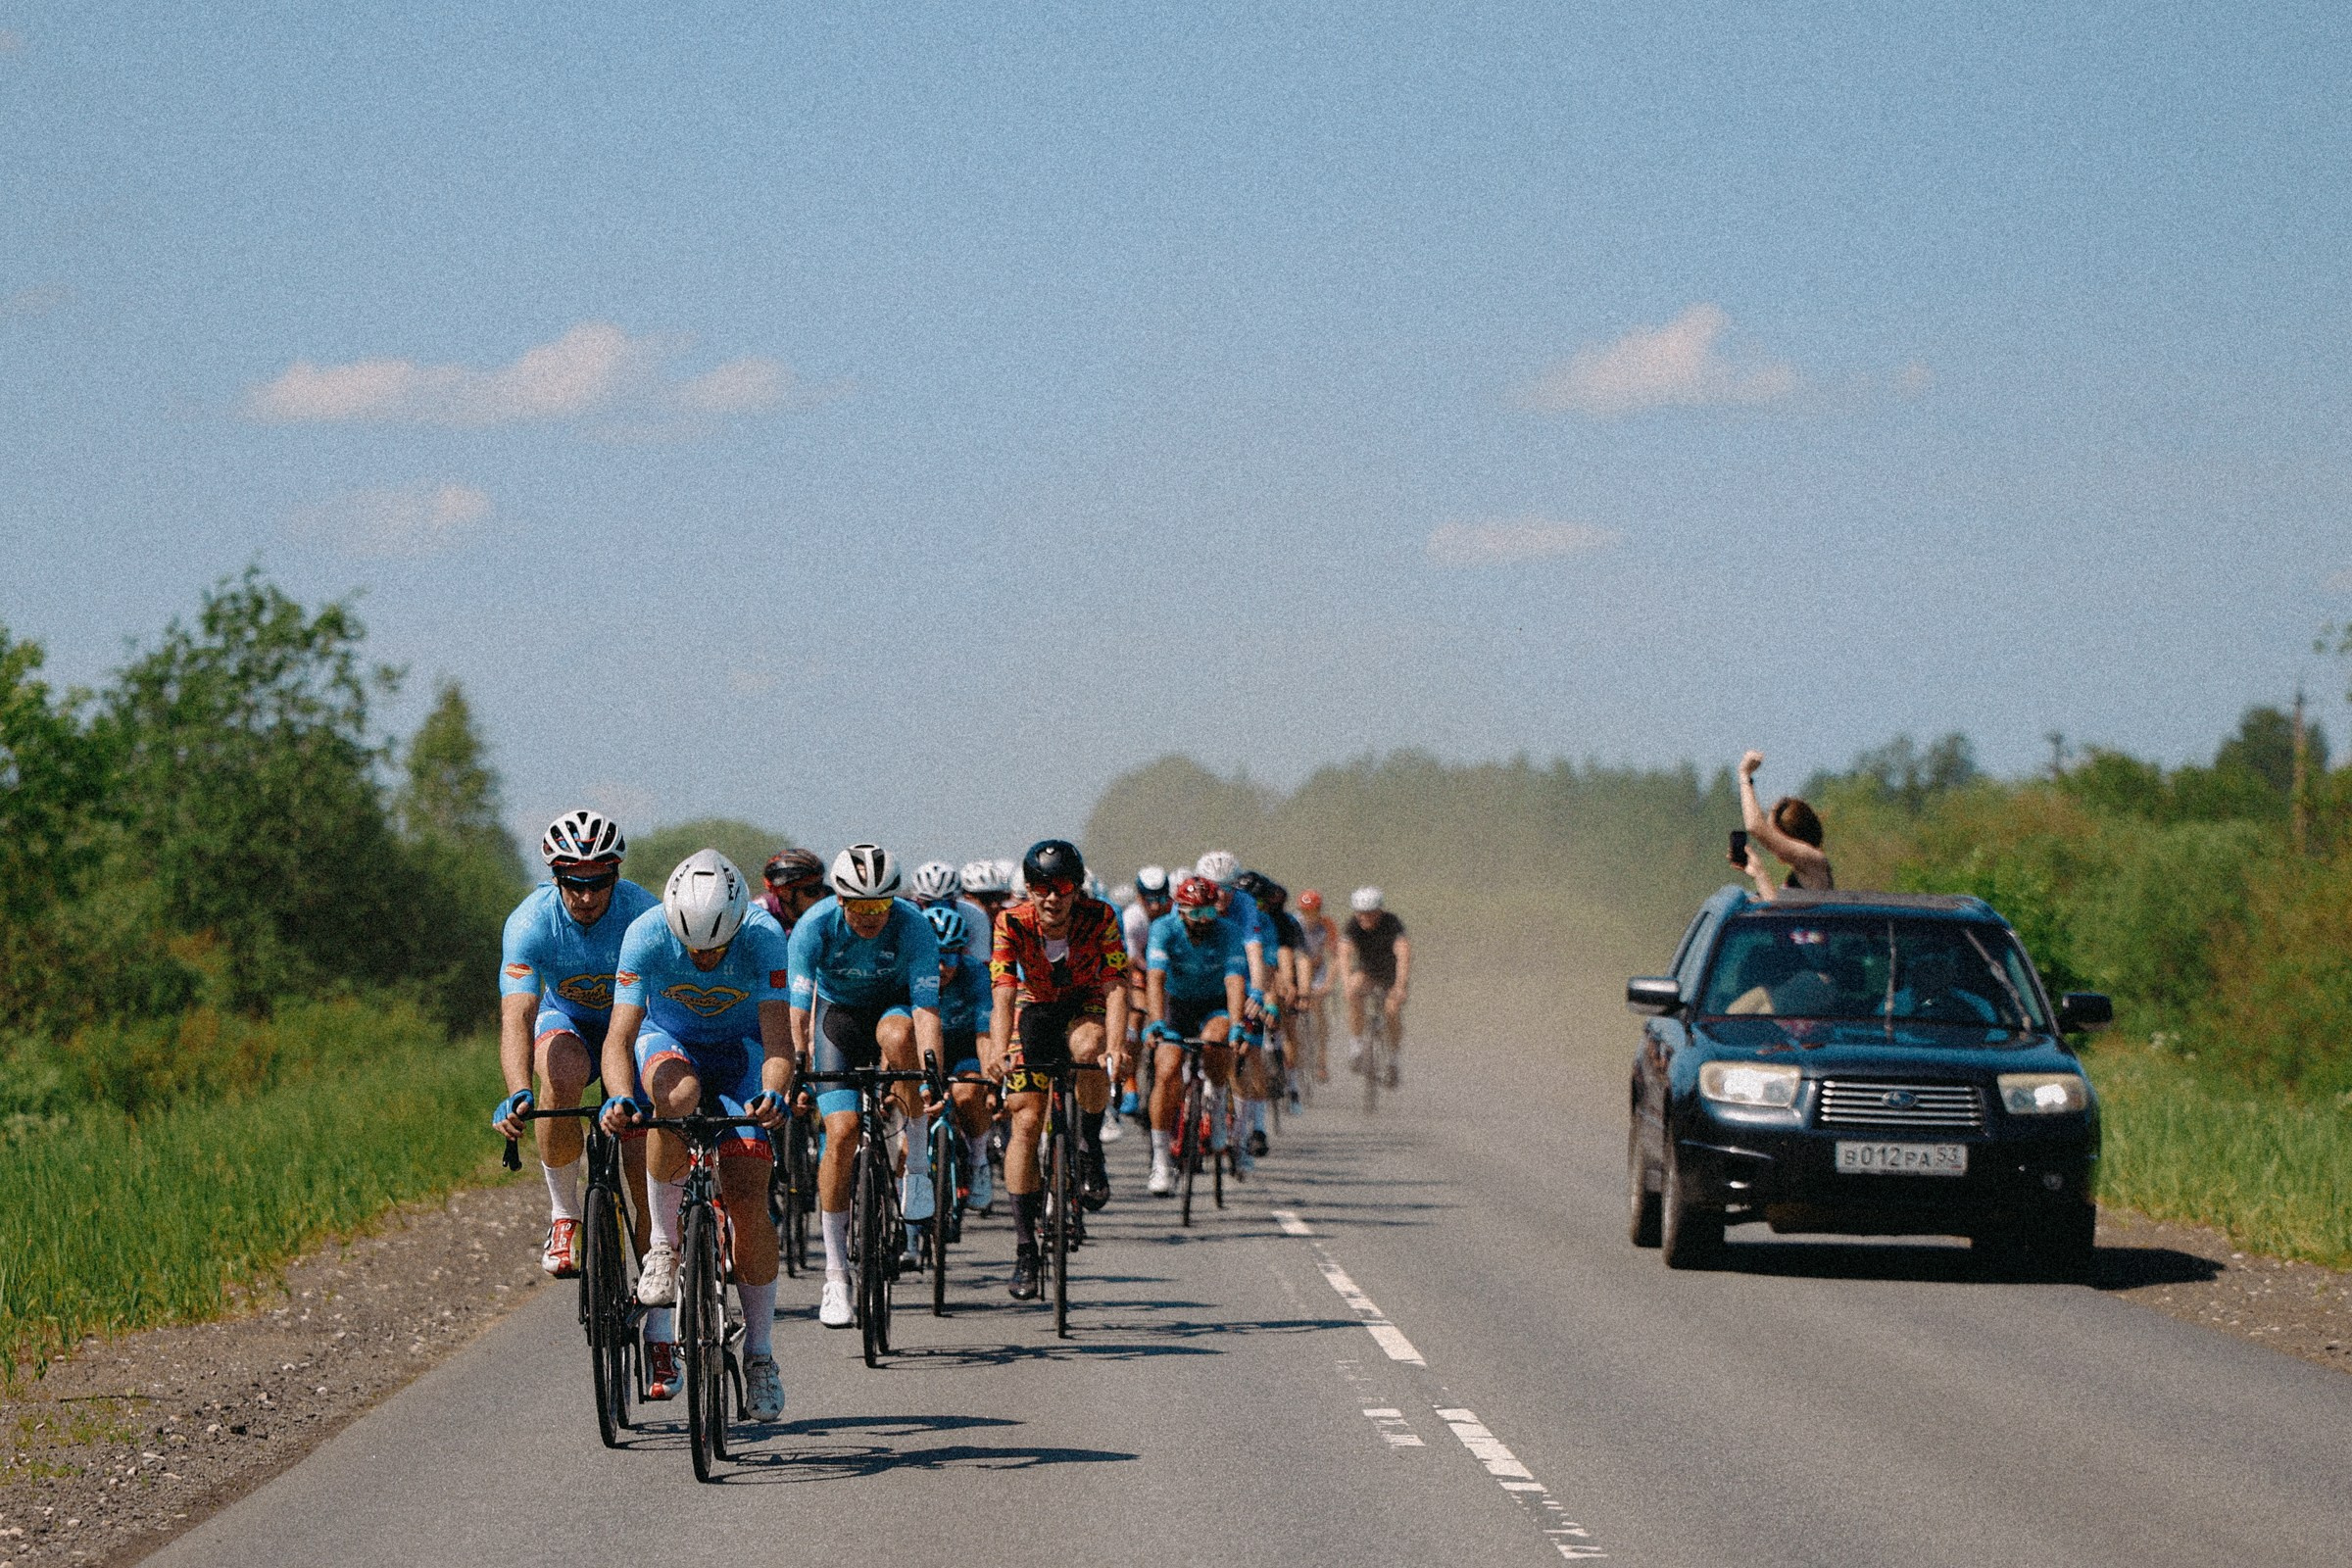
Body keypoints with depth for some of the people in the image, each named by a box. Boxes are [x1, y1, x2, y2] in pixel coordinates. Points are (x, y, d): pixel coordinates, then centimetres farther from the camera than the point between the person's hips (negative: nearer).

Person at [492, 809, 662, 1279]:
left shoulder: (644, 914, -29)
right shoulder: (531, 922, -29)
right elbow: (516, 1015, -40)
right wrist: (519, 1095, -56)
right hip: (566, 1020, 0)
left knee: (641, 1150, -16)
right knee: (561, 1079, -34)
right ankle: (564, 1218, -18)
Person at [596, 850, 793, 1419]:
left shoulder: (764, 938, -30)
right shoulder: (646, 935, -29)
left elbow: (778, 1042, -34)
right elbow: (620, 1036, -33)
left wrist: (773, 1094, -55)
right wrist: (619, 1097, -52)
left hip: (739, 1048, 0)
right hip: (669, 1041, 0)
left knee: (748, 1198, -12)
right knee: (677, 1096, -38)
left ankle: (760, 1353, 2)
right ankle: (664, 1248, -22)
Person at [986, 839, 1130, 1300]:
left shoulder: (1100, 918, -25)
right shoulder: (1013, 923, -25)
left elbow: (1116, 987, -32)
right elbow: (1004, 993, -34)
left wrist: (1115, 1047, -48)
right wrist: (999, 1051, -51)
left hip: (1085, 1006, -1)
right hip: (1035, 1010, 1)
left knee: (1088, 1049, -37)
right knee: (1026, 1121, -11)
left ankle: (1090, 1153, -13)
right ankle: (1024, 1248, -5)